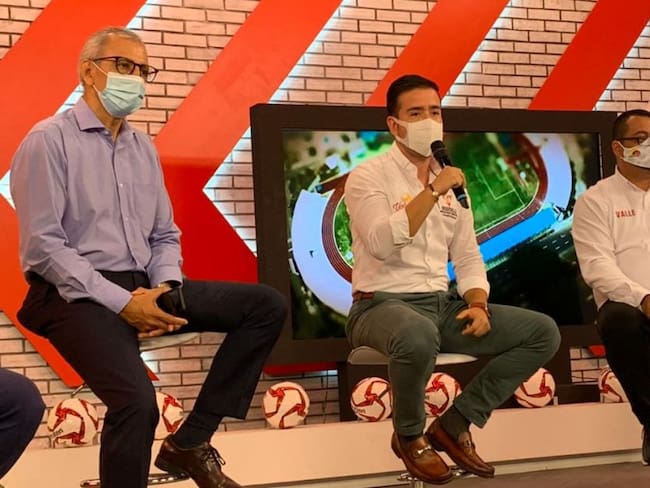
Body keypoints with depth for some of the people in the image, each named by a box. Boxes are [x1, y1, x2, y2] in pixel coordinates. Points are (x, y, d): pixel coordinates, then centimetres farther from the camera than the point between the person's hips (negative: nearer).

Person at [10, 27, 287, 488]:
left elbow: (165, 236, 19)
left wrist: (164, 287, -4)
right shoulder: (50, 140, -5)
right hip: (76, 295, -7)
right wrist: (121, 301, -19)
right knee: (137, 399, -32)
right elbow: (43, 246, -13)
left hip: (143, 286, 7)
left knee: (267, 305, -4)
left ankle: (190, 442, -3)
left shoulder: (144, 148, 16)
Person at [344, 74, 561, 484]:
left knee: (544, 332, -7)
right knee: (419, 337, -43)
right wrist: (433, 191, -21)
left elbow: (467, 256, 14)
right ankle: (409, 436, -10)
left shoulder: (452, 182, 15)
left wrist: (478, 304, -5)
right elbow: (382, 244, -22)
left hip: (444, 306, 7)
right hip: (384, 305, -7)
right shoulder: (368, 177, -5)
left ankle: (455, 425, 0)